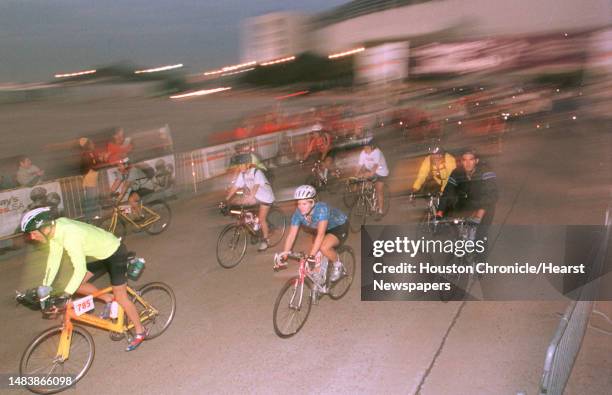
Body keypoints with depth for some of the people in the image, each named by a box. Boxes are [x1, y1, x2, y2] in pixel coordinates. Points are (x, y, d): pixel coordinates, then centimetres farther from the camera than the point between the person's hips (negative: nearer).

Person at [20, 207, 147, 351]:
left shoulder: (70, 235, -34)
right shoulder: (55, 228, -8)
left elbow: (80, 269, -34)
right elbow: (54, 259, 1)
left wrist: (65, 296, -32)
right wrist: (45, 287, -1)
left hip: (116, 254, -9)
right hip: (103, 254, 9)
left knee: (121, 297, 0)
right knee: (76, 285, 6)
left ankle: (140, 332, 16)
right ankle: (109, 299, 22)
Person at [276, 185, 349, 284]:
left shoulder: (321, 208, -37)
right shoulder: (298, 213, -20)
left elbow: (321, 234, -44)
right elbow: (291, 235, -20)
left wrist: (311, 256, -49)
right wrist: (284, 255, -27)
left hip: (340, 227, -6)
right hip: (326, 228, 6)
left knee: (324, 247, -30)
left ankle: (338, 266, -4)